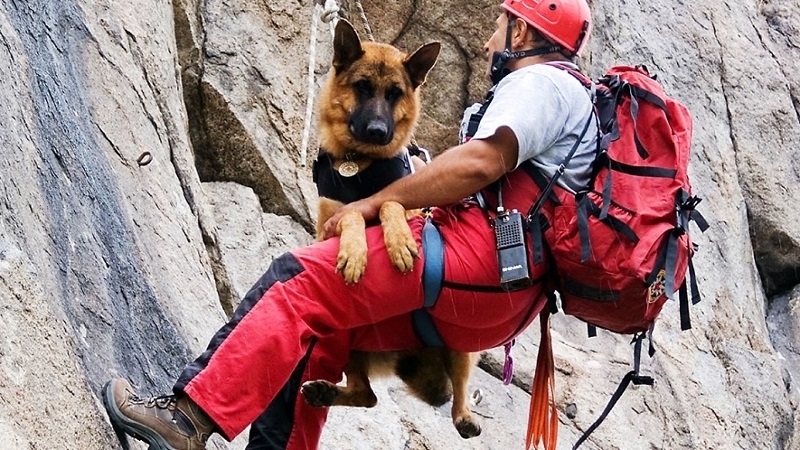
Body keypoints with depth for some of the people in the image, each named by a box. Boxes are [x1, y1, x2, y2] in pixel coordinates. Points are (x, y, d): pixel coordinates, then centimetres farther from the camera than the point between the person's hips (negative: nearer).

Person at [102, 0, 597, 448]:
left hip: (481, 256, -10)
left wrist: (375, 202, -11)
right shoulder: (561, 98, 32)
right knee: (316, 330, 9)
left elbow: (481, 162, -17)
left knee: (302, 278, -15)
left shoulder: (541, 81, -1)